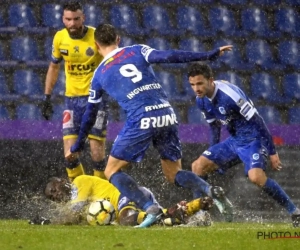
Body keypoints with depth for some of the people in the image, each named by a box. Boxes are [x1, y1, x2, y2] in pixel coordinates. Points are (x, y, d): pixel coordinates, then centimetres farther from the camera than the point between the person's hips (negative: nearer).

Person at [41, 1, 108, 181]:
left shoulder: (97, 36, -13)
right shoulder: (60, 38, 0)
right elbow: (54, 67, 15)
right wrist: (47, 97, 12)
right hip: (72, 98, 4)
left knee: (97, 152, -7)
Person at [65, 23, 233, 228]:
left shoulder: (100, 74, 15)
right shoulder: (137, 51, 17)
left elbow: (90, 114, 23)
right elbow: (168, 57, 1)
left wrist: (77, 147, 35)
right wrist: (209, 56, 2)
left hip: (141, 120, -4)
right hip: (167, 115, 4)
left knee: (112, 171, 9)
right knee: (173, 173, 18)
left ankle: (150, 209, -13)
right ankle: (208, 190, -13)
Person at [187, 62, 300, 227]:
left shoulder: (230, 94, -25)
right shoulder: (201, 100, 0)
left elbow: (257, 121, -21)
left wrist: (272, 152, -18)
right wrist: (214, 154, 20)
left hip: (252, 139, -9)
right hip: (233, 141, 9)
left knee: (256, 176, -31)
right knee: (198, 167, 2)